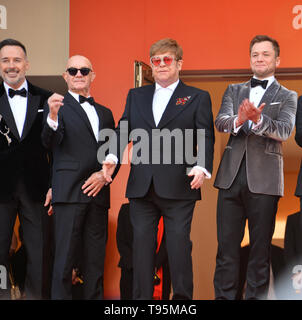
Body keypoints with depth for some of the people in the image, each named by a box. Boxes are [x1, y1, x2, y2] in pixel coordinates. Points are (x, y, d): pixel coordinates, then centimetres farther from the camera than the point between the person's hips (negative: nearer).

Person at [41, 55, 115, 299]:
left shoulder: (105, 113, 20)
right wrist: (53, 116, -30)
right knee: (65, 258, -8)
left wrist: (105, 174, 0)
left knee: (95, 260, 7)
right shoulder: (59, 106, 4)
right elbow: (50, 142, -11)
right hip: (69, 192, -5)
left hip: (98, 192, 5)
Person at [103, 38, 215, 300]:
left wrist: (202, 167, -18)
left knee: (179, 244, -1)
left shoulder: (198, 98, 7)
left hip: (178, 187, -3)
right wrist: (112, 157, -9)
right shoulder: (136, 96, 17)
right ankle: (142, 297, 13)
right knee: (142, 243, 6)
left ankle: (183, 297, 8)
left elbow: (205, 138, -1)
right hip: (141, 187, 3)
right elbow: (123, 130, 10)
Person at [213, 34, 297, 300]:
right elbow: (220, 122, 0)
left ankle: (255, 296, 8)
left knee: (260, 246, 1)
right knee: (226, 244, 5)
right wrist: (238, 120, -23)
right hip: (231, 176, 3)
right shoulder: (234, 90, 16)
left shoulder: (287, 97, 7)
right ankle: (223, 296, 11)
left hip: (264, 178, -3)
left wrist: (259, 120, -29)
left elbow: (284, 131, -10)